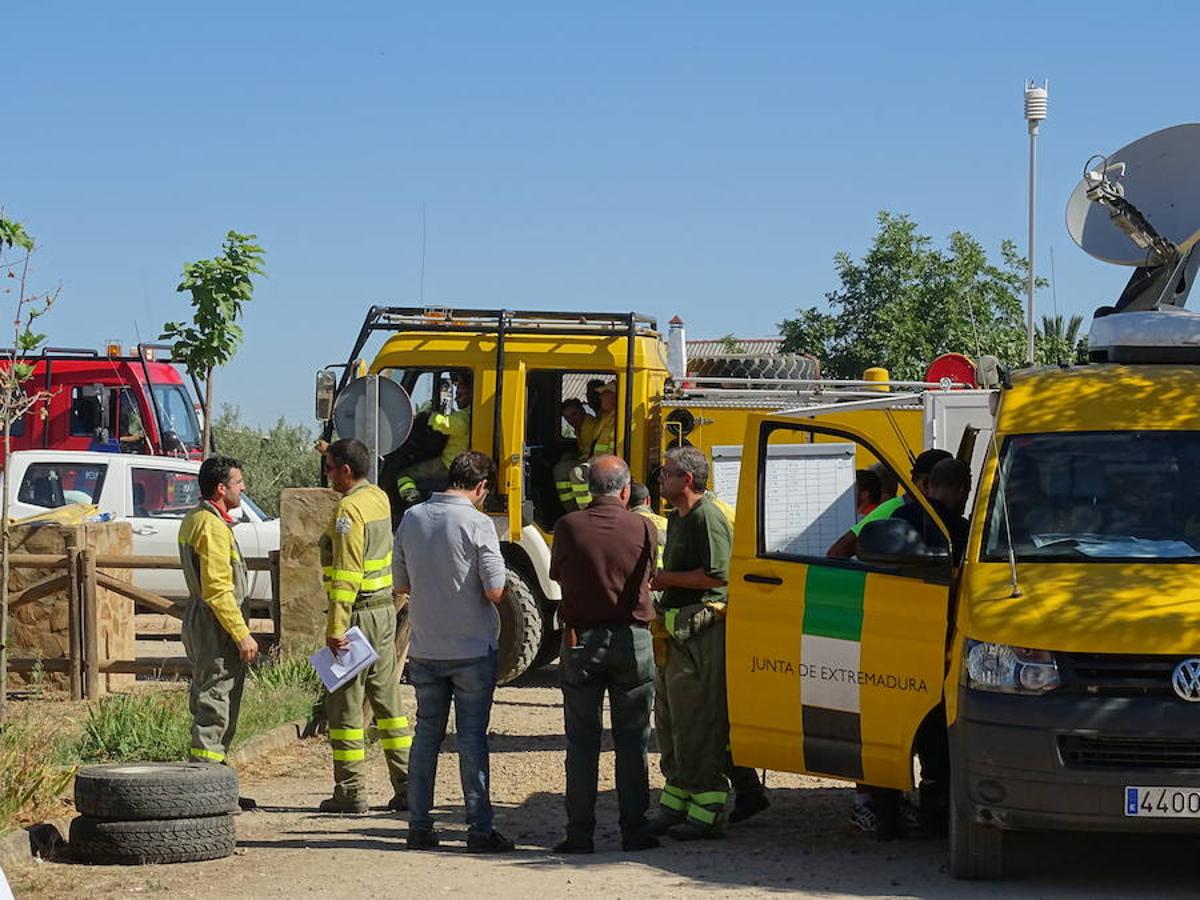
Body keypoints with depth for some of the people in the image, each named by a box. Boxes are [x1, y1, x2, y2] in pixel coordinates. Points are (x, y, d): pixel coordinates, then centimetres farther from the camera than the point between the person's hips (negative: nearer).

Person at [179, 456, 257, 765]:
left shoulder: (193, 520, 15)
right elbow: (217, 590, -23)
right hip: (217, 626, -11)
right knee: (216, 707, -8)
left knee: (206, 702, 15)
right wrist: (242, 634, -20)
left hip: (199, 622, 11)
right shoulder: (213, 527, -18)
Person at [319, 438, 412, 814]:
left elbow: (347, 575, -23)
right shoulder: (379, 498, 9)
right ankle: (408, 786, 12)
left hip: (359, 614, -9)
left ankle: (351, 790, -1)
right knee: (387, 699, 12)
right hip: (385, 609, 9)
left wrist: (335, 628, -24)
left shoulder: (349, 509, -17)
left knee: (344, 703, -2)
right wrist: (335, 453, 42)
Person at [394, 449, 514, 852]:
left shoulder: (412, 518, 2)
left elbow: (401, 584, 9)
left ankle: (419, 826, 12)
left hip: (425, 649, 4)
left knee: (426, 734, 12)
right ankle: (479, 829, 1)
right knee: (472, 738, 1)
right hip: (472, 649, -4)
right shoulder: (477, 524, -14)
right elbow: (495, 592, -15)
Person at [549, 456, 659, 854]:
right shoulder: (643, 528, -6)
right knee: (632, 741, 8)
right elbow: (649, 577, 5)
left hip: (580, 640, 0)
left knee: (582, 741, 6)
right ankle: (633, 830, 7)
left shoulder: (569, 527, -6)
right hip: (631, 639, 0)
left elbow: (557, 576, 5)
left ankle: (579, 832, 4)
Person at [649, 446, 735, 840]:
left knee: (699, 723, -8)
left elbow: (716, 575, -22)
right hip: (675, 631, 11)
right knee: (670, 721, 15)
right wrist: (657, 579, 11)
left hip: (701, 634, -11)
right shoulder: (677, 518, 19)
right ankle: (675, 803, 23)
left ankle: (707, 811, -5)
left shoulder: (708, 518, -14)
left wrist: (663, 579, -14)